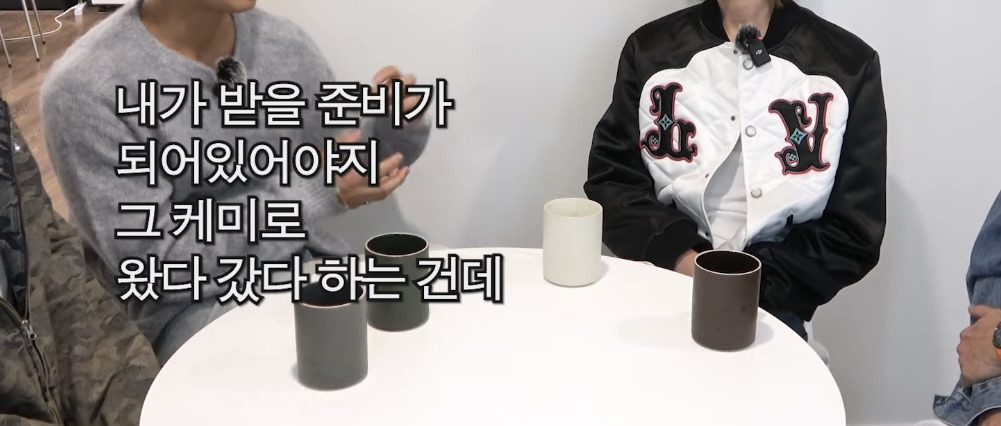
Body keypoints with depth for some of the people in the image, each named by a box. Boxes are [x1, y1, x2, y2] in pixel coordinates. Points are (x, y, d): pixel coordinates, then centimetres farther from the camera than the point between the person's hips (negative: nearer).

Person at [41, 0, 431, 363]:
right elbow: (148, 261, -17)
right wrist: (316, 193, -19)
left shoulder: (287, 43, 0)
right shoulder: (86, 85, -15)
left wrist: (394, 124, -12)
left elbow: (350, 162, 12)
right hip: (192, 302, -5)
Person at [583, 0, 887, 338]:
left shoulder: (848, 64, -1)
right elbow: (611, 182, 3)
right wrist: (681, 259, -14)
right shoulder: (649, 49, 4)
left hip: (770, 308, -2)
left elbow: (853, 232, -1)